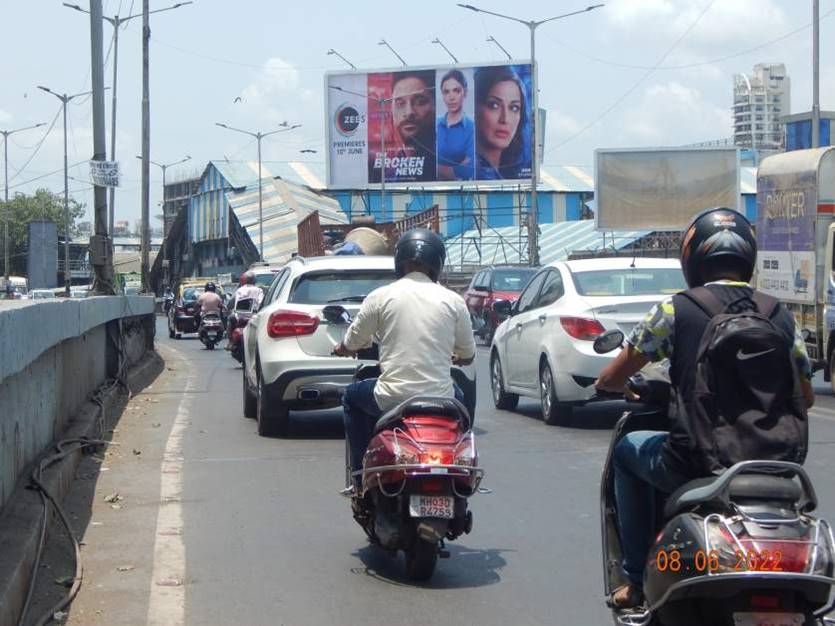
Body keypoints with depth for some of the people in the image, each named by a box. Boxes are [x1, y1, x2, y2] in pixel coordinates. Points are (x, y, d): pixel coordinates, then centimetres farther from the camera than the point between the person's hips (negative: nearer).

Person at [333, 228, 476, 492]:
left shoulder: (381, 296, -1)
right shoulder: (453, 301, 3)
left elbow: (351, 345, 8)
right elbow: (467, 356, 13)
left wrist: (342, 349, 32)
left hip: (392, 400, -2)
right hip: (439, 398, 2)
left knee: (352, 396, 29)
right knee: (458, 396, 37)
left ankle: (361, 474, 24)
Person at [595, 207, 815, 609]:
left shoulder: (676, 310, -5)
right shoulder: (781, 316, 5)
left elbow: (610, 379, 1)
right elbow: (805, 397, 14)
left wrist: (612, 384, 25)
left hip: (691, 464, -4)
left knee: (627, 451, 26)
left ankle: (638, 581, 22)